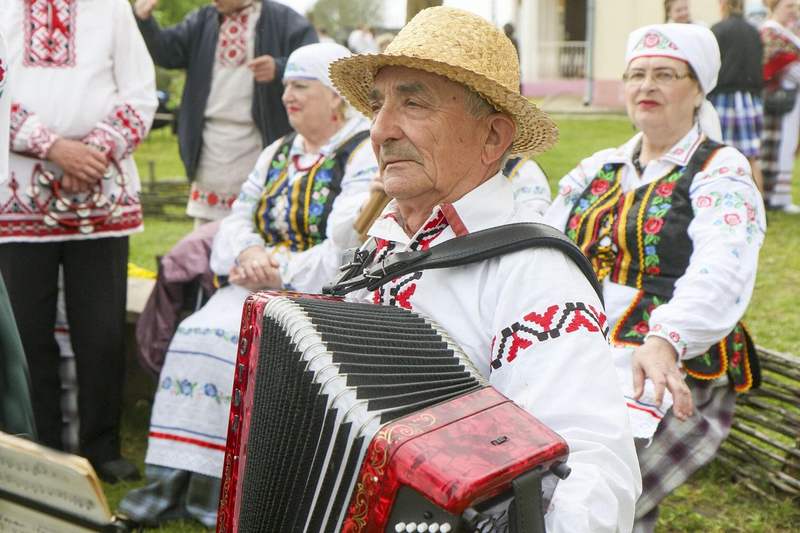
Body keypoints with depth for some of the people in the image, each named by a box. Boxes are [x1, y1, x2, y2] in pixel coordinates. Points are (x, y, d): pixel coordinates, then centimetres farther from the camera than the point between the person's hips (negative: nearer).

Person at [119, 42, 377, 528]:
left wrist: (278, 269, -15)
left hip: (324, 297, -7)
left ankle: (219, 487, -21)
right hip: (265, 290, 7)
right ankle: (177, 477, -20)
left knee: (246, 345, -29)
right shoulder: (279, 153, 20)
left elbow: (344, 255, -16)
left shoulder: (366, 159, -6)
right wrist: (249, 253, -8)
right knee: (200, 334, -19)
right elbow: (239, 218, 14)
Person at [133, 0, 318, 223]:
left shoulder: (284, 20, 0)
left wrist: (279, 69, -30)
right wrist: (143, 20, -18)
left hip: (260, 147, -4)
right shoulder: (201, 22, 14)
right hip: (209, 151, 4)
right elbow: (165, 51, 2)